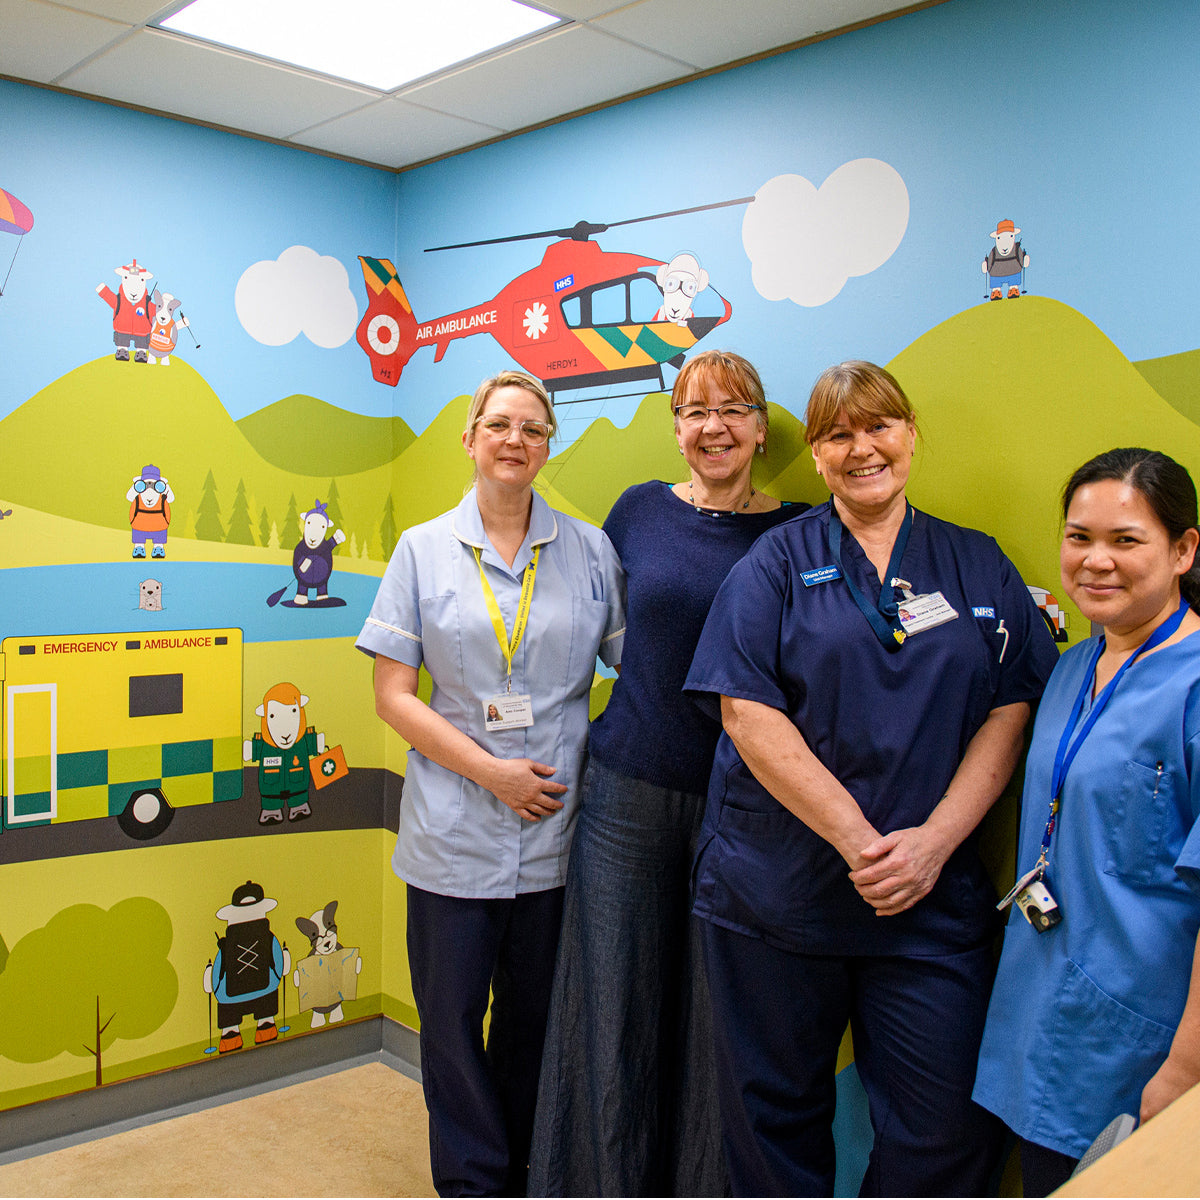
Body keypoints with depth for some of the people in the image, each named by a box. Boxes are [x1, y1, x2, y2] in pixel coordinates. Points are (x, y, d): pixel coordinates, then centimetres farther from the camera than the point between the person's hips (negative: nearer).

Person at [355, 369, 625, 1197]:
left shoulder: (590, 550, 2)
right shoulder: (424, 549, 1)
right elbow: (392, 694, -2)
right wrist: (489, 770, -12)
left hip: (556, 832, 1)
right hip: (455, 834, -1)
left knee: (534, 1020, 15)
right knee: (452, 1021, 9)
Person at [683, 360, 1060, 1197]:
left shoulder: (978, 565, 9)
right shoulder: (778, 561, 2)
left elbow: (1012, 712, 3)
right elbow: (747, 712, -8)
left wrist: (934, 839, -11)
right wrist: (857, 839, -15)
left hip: (933, 902, 1)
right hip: (777, 896, -1)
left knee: (946, 1132, 3)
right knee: (776, 1113, 12)